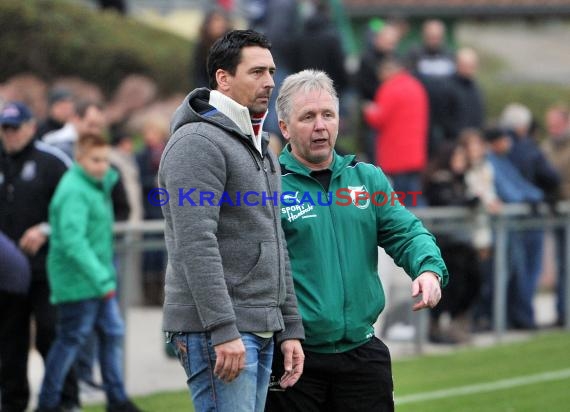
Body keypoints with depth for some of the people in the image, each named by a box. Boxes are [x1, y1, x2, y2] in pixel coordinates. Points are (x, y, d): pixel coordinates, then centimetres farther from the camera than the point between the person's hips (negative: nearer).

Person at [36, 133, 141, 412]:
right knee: (71, 339, -3)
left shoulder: (99, 184, 9)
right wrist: (101, 280, -31)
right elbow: (73, 242, -28)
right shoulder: (74, 191, -19)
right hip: (77, 281, -9)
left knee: (113, 333, 11)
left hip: (100, 279, 9)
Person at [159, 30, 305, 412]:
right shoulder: (198, 143, -11)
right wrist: (223, 331, -25)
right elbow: (196, 245, -20)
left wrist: (290, 328, 17)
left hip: (260, 330, 9)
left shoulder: (260, 149, 19)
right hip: (216, 330, -9)